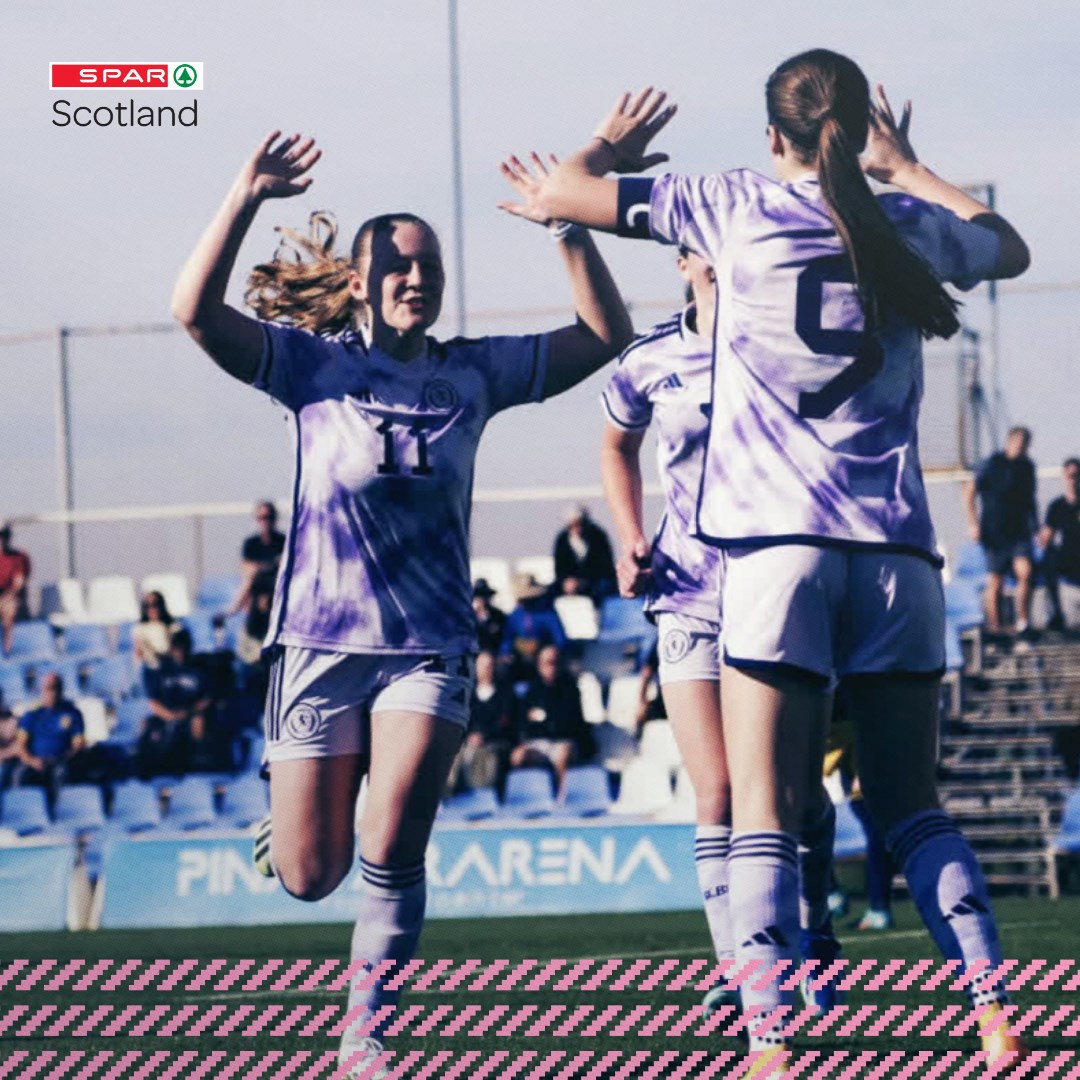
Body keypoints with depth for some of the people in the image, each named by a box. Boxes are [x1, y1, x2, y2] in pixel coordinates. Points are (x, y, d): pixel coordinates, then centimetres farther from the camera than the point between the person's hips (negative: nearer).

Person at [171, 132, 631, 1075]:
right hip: (322, 640, -1)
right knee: (309, 876, 2)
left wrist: (567, 224, -8)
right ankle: (293, 808, 41)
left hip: (431, 643, 1)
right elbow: (195, 310, -13)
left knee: (391, 852, -17)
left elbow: (605, 334, 4)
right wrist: (247, 198, -21)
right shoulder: (316, 364, 0)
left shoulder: (472, 374, 6)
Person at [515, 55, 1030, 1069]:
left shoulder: (740, 207, 0)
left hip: (779, 543, -3)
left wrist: (609, 147, 29)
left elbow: (560, 190, 7)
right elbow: (1008, 248, 32)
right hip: (895, 547, 3)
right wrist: (902, 167, 43)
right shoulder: (910, 225, 8)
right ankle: (994, 1013, -1)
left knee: (764, 815, -5)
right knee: (911, 807, 12)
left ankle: (770, 1043, -17)